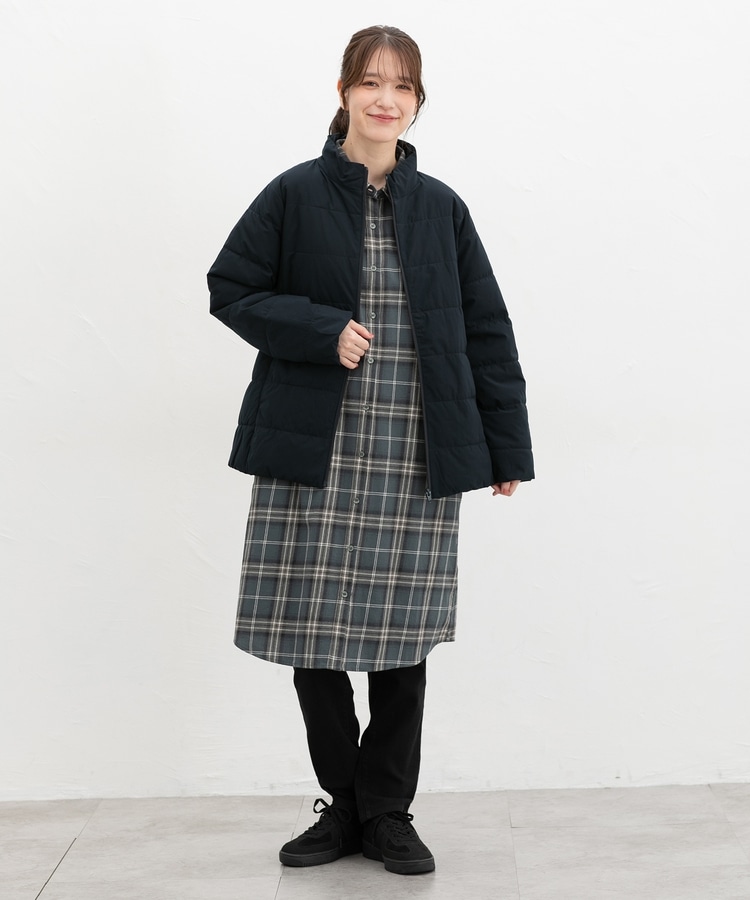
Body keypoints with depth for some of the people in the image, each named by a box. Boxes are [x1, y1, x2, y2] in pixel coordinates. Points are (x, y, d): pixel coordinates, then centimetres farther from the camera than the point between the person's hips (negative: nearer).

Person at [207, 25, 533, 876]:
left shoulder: (440, 207, 8)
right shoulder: (294, 195, 2)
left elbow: (486, 328, 9)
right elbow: (230, 289, 4)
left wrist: (508, 444, 6)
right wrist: (321, 332, -12)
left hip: (416, 456, 1)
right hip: (313, 451, -1)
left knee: (401, 637, 5)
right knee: (311, 632, 2)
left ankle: (388, 812, 21)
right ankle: (343, 804, 22)